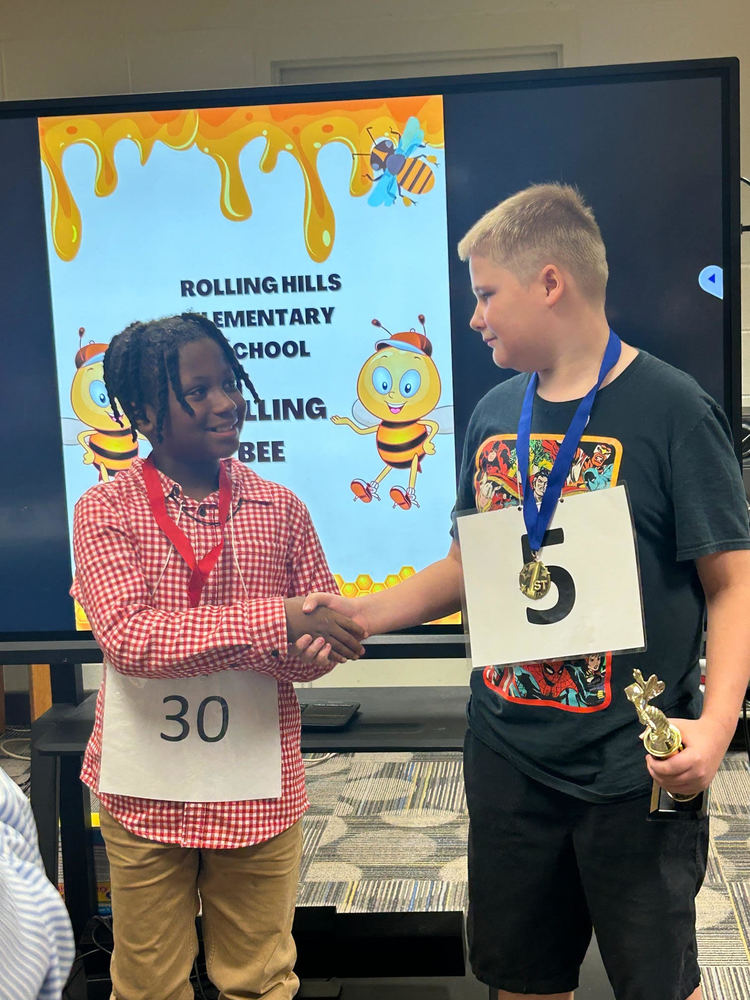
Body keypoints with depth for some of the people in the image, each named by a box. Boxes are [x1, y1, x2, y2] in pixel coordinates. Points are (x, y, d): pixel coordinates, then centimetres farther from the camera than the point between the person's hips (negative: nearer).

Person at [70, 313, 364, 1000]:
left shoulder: (280, 509, 0)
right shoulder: (105, 511, -7)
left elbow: (324, 645, 2)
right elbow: (127, 636, -20)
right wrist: (272, 621, -27)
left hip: (259, 794, 2)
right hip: (146, 794, -1)